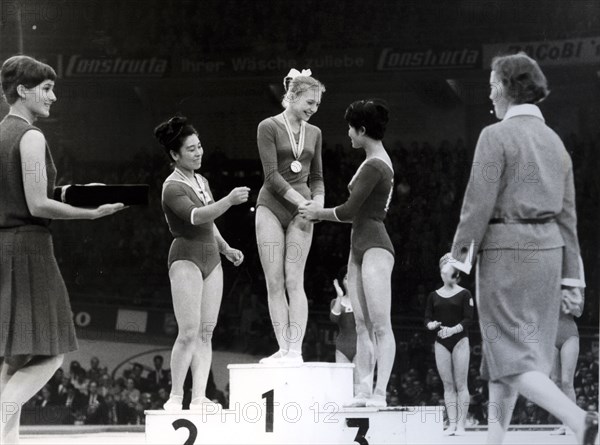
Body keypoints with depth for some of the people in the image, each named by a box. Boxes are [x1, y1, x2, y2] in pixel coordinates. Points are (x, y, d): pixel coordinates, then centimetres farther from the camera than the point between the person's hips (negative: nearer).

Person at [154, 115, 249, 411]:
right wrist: (229, 201, -40)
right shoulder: (172, 188, -11)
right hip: (186, 259, -8)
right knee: (189, 333, -13)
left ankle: (199, 398, 0)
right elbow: (196, 217, -29)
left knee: (206, 332, 1)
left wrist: (225, 248, 16)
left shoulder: (201, 181, 15)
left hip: (211, 260, 8)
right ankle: (175, 397, -4)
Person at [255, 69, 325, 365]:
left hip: (301, 212, 2)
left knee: (294, 280, -6)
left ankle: (295, 350, -9)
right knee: (274, 282, -3)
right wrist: (301, 202, -17)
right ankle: (283, 349, -2)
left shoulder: (314, 133, 11)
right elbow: (272, 175, -10)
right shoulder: (269, 127, -3)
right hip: (271, 207, -2)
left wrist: (317, 204, -4)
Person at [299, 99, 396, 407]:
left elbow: (350, 210, -15)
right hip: (360, 246, 11)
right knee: (362, 324, 6)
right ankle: (362, 391, 5)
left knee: (380, 324, -11)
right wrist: (321, 212, 17)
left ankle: (379, 393, -15)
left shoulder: (374, 166, -14)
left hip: (375, 246, -11)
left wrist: (319, 213, 2)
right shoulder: (378, 162, 18)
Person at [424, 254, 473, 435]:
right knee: (447, 385, 2)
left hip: (459, 340, -3)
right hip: (441, 342, 3)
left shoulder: (464, 294, 0)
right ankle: (451, 424, 2)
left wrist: (453, 329, -23)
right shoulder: (434, 296, 10)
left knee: (460, 384, -5)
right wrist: (431, 324, -15)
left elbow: (468, 319, -7)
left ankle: (460, 424, -6)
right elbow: (427, 318, 8)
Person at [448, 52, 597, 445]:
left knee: (513, 358, -7)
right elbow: (567, 214, 11)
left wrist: (460, 249, -2)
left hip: (505, 250, -7)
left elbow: (480, 203, -15)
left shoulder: (496, 136, -10)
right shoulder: (554, 141, 12)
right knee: (506, 345, 17)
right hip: (548, 250, 7)